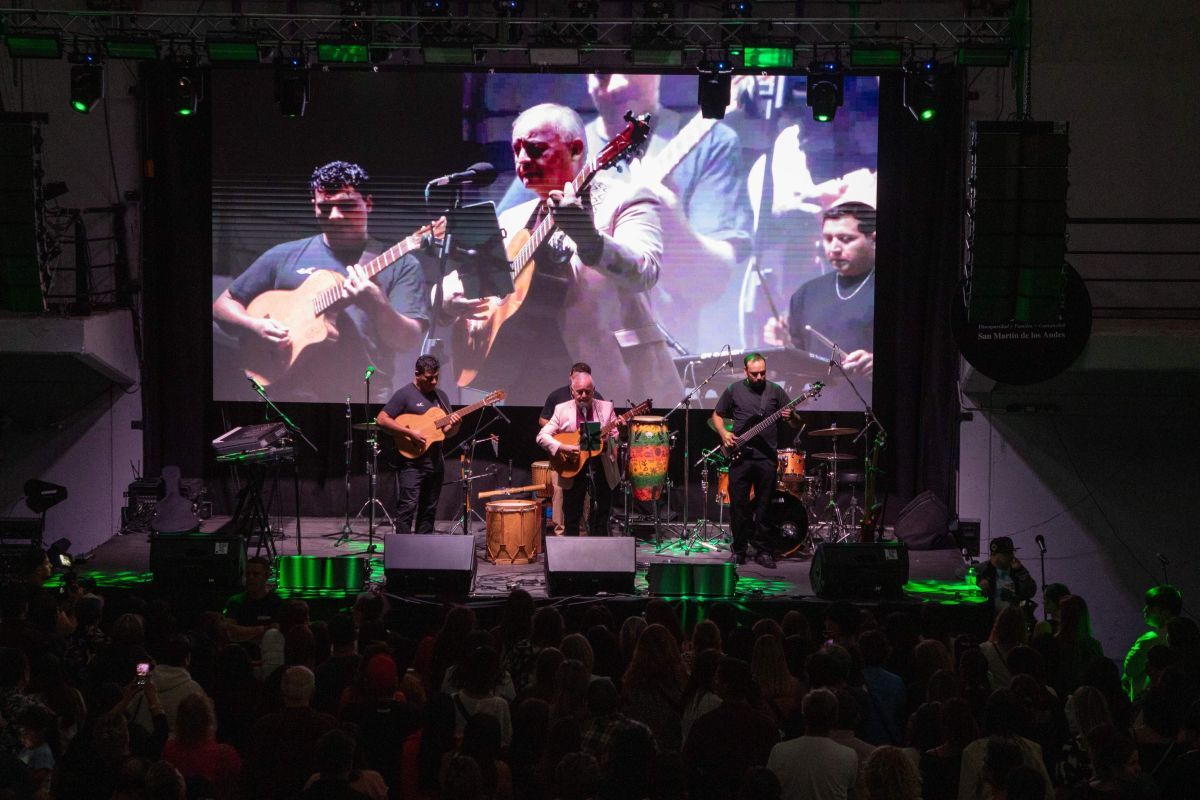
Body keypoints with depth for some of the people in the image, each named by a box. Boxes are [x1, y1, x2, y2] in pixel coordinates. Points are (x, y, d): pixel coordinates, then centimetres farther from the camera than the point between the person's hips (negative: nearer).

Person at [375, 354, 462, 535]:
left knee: (429, 510, 9)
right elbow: (382, 419, -11)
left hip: (435, 462, 7)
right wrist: (410, 433, -18)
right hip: (411, 461, -7)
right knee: (408, 506, -12)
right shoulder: (405, 394, -6)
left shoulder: (440, 396, 14)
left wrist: (454, 426, -7)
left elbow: (447, 432, 17)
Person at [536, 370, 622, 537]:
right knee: (571, 521, 6)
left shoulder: (606, 408, 2)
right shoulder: (562, 410, 0)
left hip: (601, 469, 1)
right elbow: (542, 436, -4)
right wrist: (562, 447, -20)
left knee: (600, 522, 6)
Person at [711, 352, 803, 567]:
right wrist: (724, 433, -3)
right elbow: (717, 415, 15)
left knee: (764, 507, 2)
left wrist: (790, 417, -16)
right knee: (739, 505, 1)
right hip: (740, 455, 0)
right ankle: (739, 550, 12)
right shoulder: (734, 390, 5)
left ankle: (764, 551, 10)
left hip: (766, 457, 0)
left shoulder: (775, 391, 5)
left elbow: (796, 421, 7)